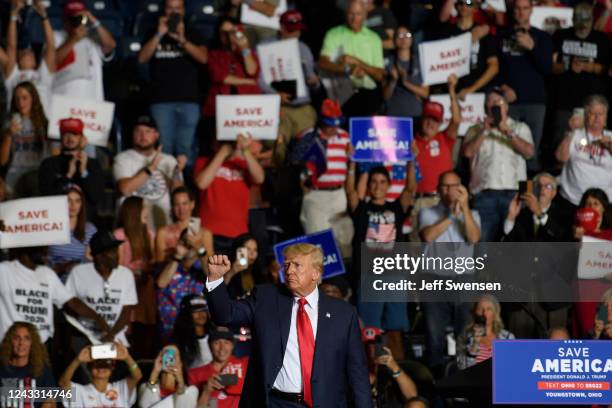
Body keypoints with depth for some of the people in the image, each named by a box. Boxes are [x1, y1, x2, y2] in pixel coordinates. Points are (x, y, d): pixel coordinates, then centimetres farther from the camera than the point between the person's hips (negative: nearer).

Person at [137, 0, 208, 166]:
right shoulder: (154, 34, 15)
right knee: (163, 147, -6)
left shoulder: (192, 33, 12)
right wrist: (159, 34, -8)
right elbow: (142, 58, 1)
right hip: (161, 100, 1)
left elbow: (203, 58, -3)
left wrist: (182, 40, -16)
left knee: (186, 147, -7)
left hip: (189, 98, -1)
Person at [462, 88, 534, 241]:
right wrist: (484, 131, -5)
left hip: (513, 191, 0)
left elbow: (529, 151, -2)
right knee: (484, 239, -6)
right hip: (484, 192, 0)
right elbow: (468, 152, 0)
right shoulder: (476, 130, 17)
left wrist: (508, 132, -10)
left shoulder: (520, 128, 15)